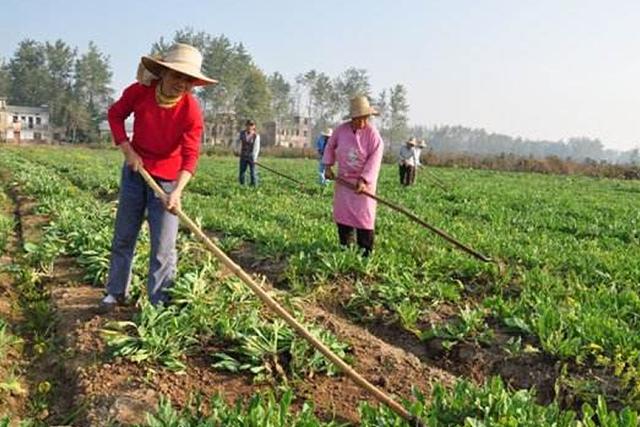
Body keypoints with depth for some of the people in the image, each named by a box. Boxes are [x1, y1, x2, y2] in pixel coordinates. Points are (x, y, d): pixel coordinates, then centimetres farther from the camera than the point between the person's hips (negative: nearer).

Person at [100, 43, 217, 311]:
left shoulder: (191, 110, -21)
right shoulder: (139, 91, -14)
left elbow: (190, 155, -26)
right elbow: (115, 115, 3)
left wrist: (177, 190, -40)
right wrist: (127, 150, -10)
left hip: (167, 179, -3)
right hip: (135, 169, 3)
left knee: (163, 247, -2)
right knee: (123, 236, 14)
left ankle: (159, 303, 10)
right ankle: (116, 293, 31)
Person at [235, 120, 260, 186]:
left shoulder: (256, 136, -10)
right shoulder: (242, 133, 1)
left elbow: (256, 148, -15)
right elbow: (238, 142, 17)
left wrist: (254, 158, -22)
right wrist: (237, 150, 11)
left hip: (251, 157, -4)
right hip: (243, 156, 4)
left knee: (253, 172, -6)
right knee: (242, 172, 7)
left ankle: (254, 186, 0)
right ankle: (242, 185, 17)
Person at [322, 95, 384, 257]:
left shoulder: (373, 135, -16)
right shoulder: (341, 130, -6)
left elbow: (374, 160, -21)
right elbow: (330, 146, 11)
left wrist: (363, 180, -31)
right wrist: (328, 166, 3)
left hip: (364, 180, -4)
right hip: (343, 179, 4)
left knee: (363, 214, -6)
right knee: (342, 212, 11)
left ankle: (366, 249, 3)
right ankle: (345, 245, 25)